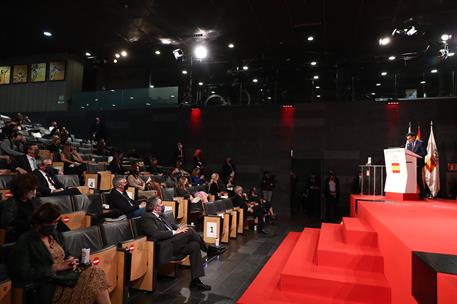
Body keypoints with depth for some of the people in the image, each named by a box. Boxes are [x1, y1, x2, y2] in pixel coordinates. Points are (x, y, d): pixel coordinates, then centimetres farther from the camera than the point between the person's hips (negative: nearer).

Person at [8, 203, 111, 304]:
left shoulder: (52, 234, 12)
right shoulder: (25, 241, -8)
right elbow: (23, 273, -15)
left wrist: (70, 261, 0)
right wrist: (57, 267, -16)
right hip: (51, 288, -7)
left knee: (97, 273, -20)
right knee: (94, 286, -24)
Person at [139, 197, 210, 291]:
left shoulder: (161, 216, 22)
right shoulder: (147, 217, -5)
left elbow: (173, 226, 24)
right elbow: (156, 234, -18)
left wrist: (179, 229, 1)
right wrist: (175, 232, -19)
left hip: (173, 243, 9)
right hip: (164, 247, -8)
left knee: (195, 246, -15)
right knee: (189, 231, -22)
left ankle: (195, 280, -10)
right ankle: (209, 249, -2)